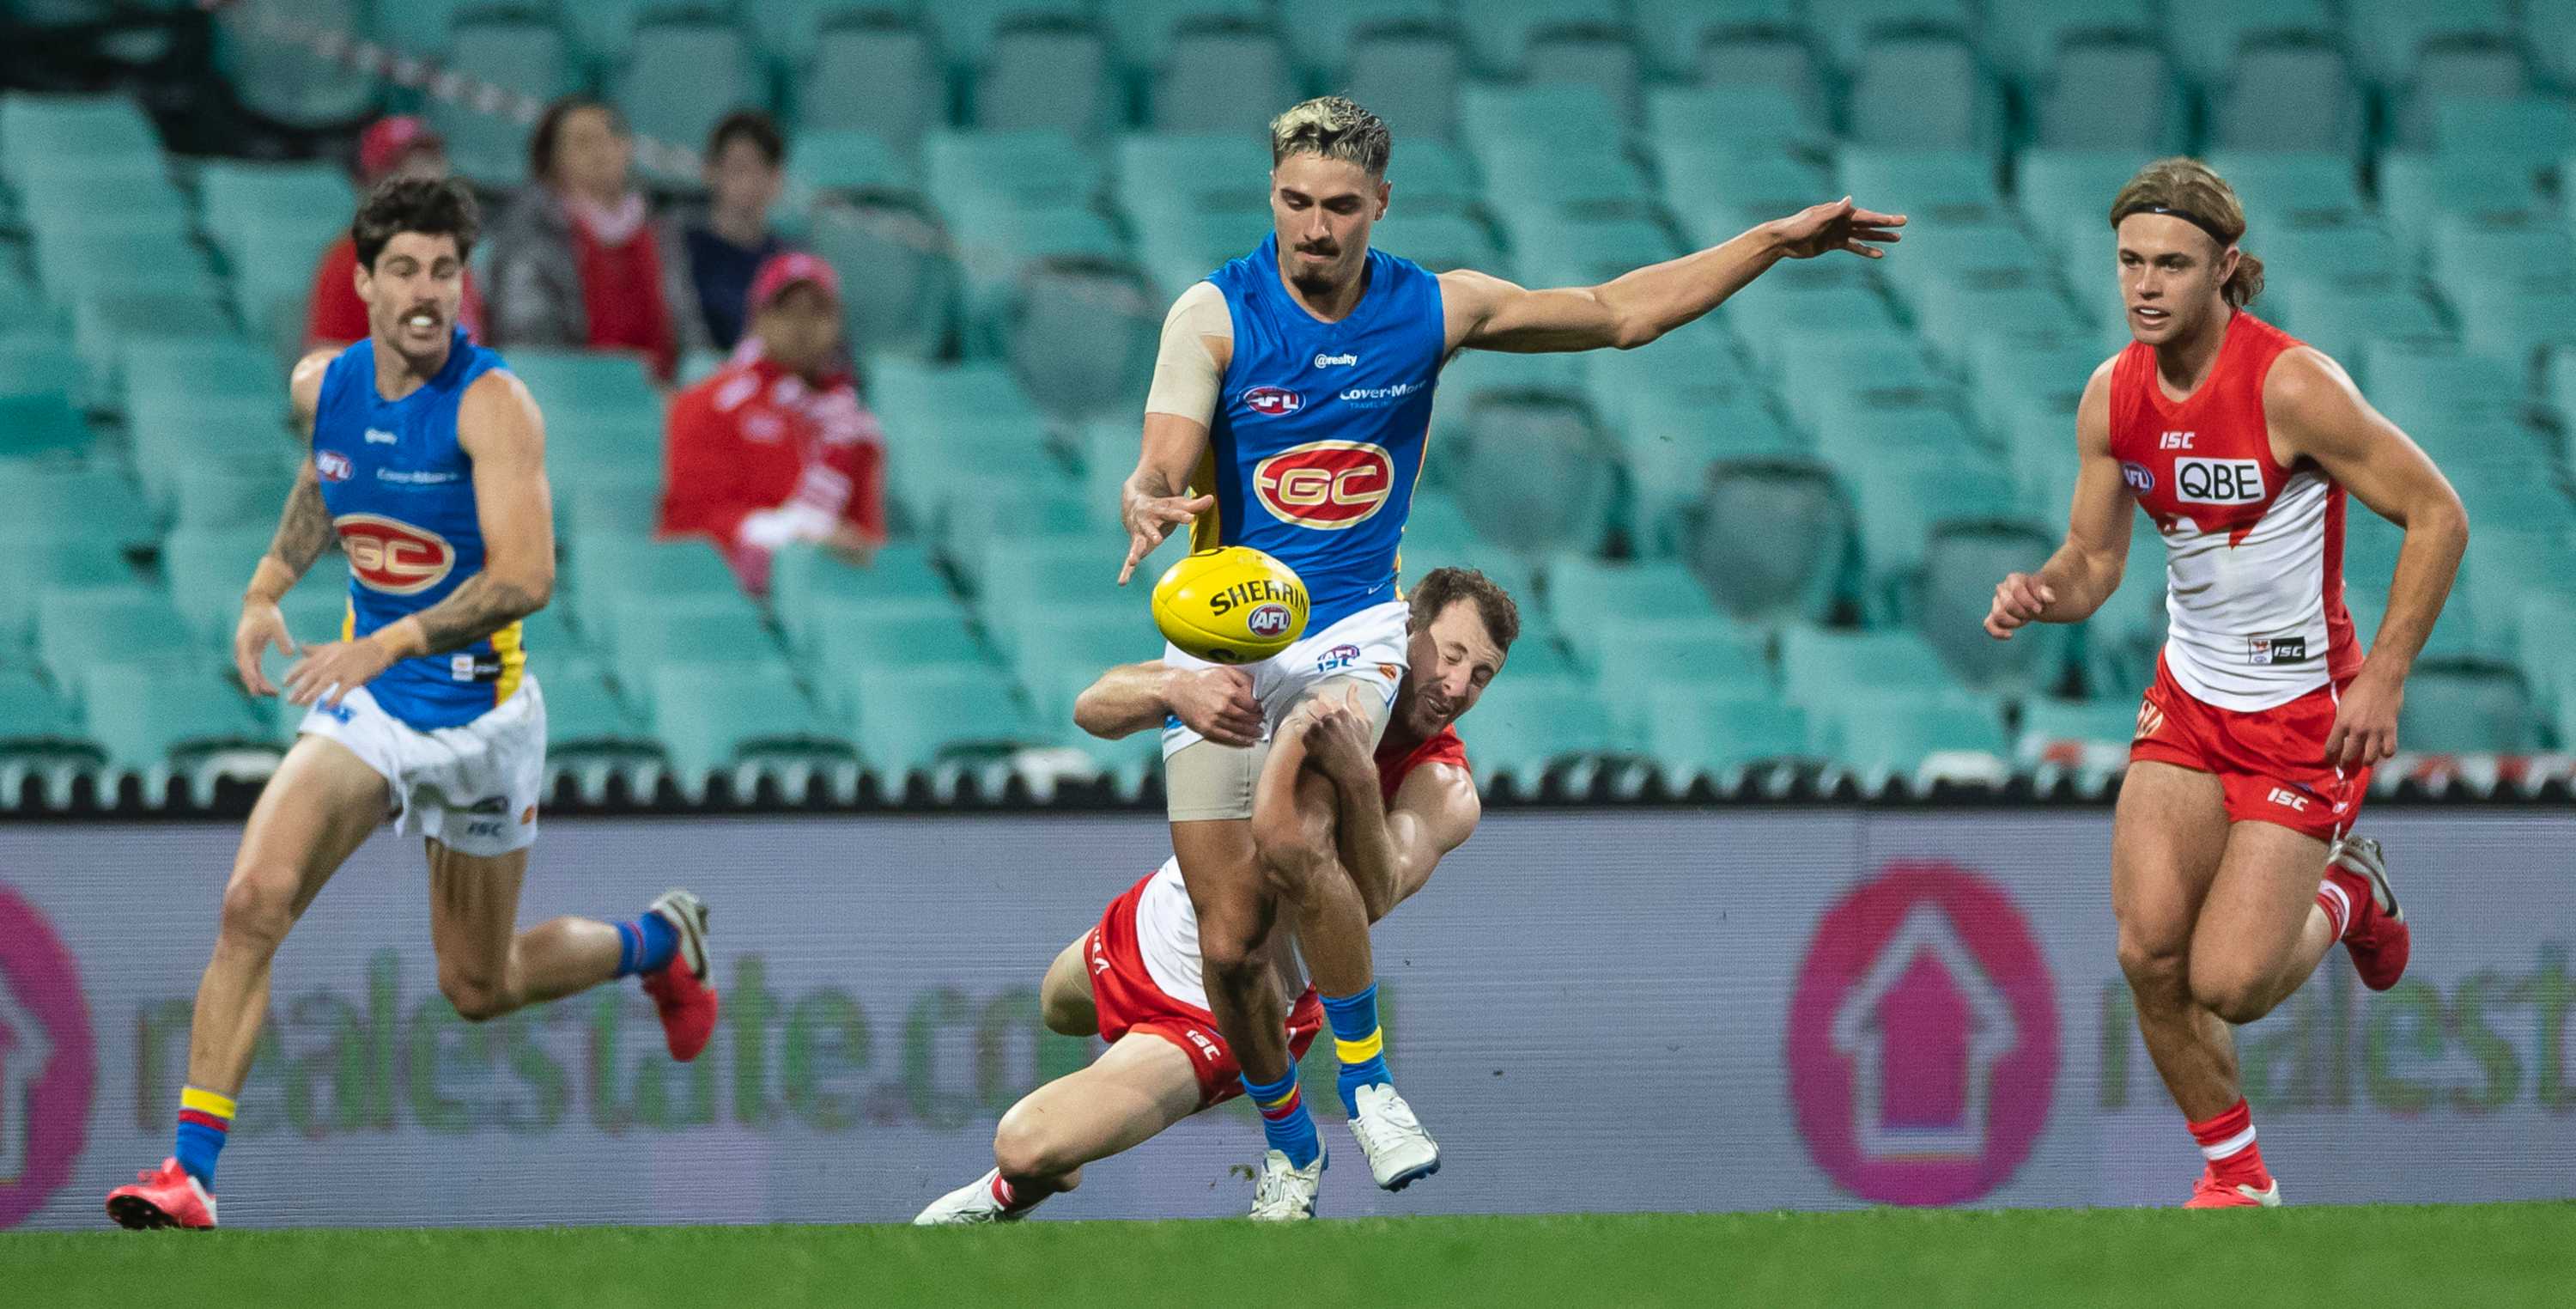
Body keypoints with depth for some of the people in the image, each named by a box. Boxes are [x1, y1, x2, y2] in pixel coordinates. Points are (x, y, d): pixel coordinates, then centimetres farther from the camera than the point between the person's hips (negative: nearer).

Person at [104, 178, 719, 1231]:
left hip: (479, 716, -4)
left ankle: (659, 941, 44)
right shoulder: (322, 386, -3)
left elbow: (525, 578, -30)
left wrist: (388, 645, -39)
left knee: (480, 989, 12)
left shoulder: (492, 404, -21)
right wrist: (269, 587, 8)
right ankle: (191, 1172, -19)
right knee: (253, 902, -21)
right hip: (365, 706, 4)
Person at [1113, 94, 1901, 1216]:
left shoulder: (1434, 310, -1)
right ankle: (1289, 1150, 22)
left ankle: (1367, 1080, -12)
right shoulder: (1215, 315, -9)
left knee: (1291, 841, -30)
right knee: (1230, 944, -3)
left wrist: (1776, 243, 10)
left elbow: (1617, 314, 12)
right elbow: (1156, 474, -19)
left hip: (1351, 627, 0)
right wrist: (1151, 508, -44)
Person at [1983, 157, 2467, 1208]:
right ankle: (2236, 1174, 15)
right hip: (2188, 698, 5)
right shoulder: (2113, 396, -3)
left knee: (2229, 985, -11)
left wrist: (2382, 679, -18)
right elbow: (2095, 556, 8)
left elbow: (2436, 513, -15)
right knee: (2150, 955, -8)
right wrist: (2042, 594, -16)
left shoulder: (2292, 388, -21)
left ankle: (2343, 897, 23)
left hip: (2304, 715, -5)